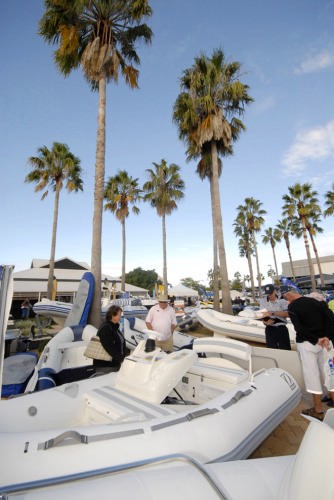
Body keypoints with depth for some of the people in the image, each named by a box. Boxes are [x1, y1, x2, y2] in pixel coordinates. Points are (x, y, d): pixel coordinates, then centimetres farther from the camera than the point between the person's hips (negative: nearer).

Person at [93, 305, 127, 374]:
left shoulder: (114, 327, 11)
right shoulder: (105, 328, -18)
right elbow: (109, 348, -23)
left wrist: (124, 357, 1)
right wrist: (120, 359, -21)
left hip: (114, 364, 9)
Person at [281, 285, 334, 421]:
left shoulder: (292, 307, -10)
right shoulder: (315, 301, 5)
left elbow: (299, 328, -19)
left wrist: (316, 340, -13)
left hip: (306, 344, -5)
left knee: (312, 375, 6)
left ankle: (318, 410, 17)